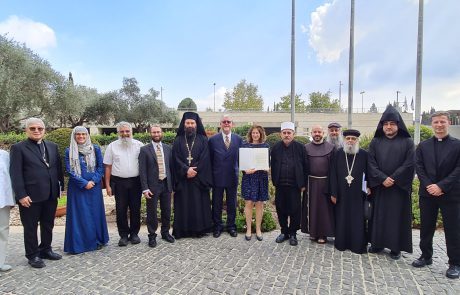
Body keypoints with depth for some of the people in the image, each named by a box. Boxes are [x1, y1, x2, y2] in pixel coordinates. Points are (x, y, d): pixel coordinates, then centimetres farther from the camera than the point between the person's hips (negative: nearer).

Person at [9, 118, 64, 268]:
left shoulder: (52, 146, 9)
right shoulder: (18, 148, -5)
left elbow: (58, 168, 12)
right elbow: (15, 173, -10)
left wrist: (60, 186, 7)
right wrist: (21, 195, -15)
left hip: (51, 195, 5)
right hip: (30, 196, -5)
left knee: (48, 225, 16)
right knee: (30, 227, 9)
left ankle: (45, 250, 33)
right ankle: (33, 255, 24)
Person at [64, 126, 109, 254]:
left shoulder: (95, 149, 3)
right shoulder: (69, 151, 1)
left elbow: (101, 167, 2)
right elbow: (69, 170, -4)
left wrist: (93, 181, -12)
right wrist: (84, 183, -12)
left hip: (94, 186, 1)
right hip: (77, 188, -1)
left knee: (95, 212, 7)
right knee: (78, 214, 3)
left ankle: (97, 240, 20)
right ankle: (78, 243, 14)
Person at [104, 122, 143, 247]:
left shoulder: (139, 145, 2)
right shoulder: (112, 146, 3)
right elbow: (108, 167, 4)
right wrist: (107, 185, 0)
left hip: (136, 181, 0)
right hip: (119, 182, 0)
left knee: (135, 209, 8)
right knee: (121, 210, 5)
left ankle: (134, 233, 23)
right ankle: (123, 235, 18)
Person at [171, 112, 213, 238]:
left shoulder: (203, 140, 4)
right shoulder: (178, 140, 7)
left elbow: (204, 158, -4)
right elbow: (176, 158, -1)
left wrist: (194, 170, -14)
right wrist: (186, 170, -14)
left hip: (199, 178, -1)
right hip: (182, 178, 1)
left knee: (199, 203, 2)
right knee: (183, 204, 4)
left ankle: (199, 229, 13)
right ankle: (182, 230, 13)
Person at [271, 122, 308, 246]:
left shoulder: (300, 147, -1)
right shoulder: (276, 147, 4)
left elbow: (305, 166, 1)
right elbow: (273, 166, 8)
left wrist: (303, 184, -2)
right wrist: (274, 182, 4)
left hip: (294, 185, -2)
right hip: (280, 185, 2)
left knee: (294, 210, 5)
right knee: (281, 209, 9)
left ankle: (293, 233, 22)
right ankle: (284, 231, 27)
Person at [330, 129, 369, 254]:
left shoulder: (364, 154, -3)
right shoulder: (338, 153, -1)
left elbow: (368, 174, 2)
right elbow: (333, 174, -1)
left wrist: (368, 189, -2)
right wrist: (333, 193, -3)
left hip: (357, 194, -1)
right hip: (342, 193, 1)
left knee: (357, 220, 6)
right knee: (342, 219, 10)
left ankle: (358, 245, 21)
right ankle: (342, 243, 25)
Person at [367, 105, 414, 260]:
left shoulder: (407, 142, 1)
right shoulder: (375, 142, 6)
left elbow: (409, 164, -6)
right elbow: (371, 163, -1)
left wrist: (393, 179, -14)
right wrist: (382, 179, -13)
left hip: (399, 187, -1)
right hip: (379, 187, 2)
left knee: (397, 216, 4)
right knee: (378, 215, 7)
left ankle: (396, 247, 15)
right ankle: (377, 243, 19)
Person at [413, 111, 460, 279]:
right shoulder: (423, 146, 8)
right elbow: (419, 168, 2)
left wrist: (441, 186, -16)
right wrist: (429, 185, -11)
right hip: (427, 194, 3)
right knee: (426, 227, 11)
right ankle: (426, 256, 26)